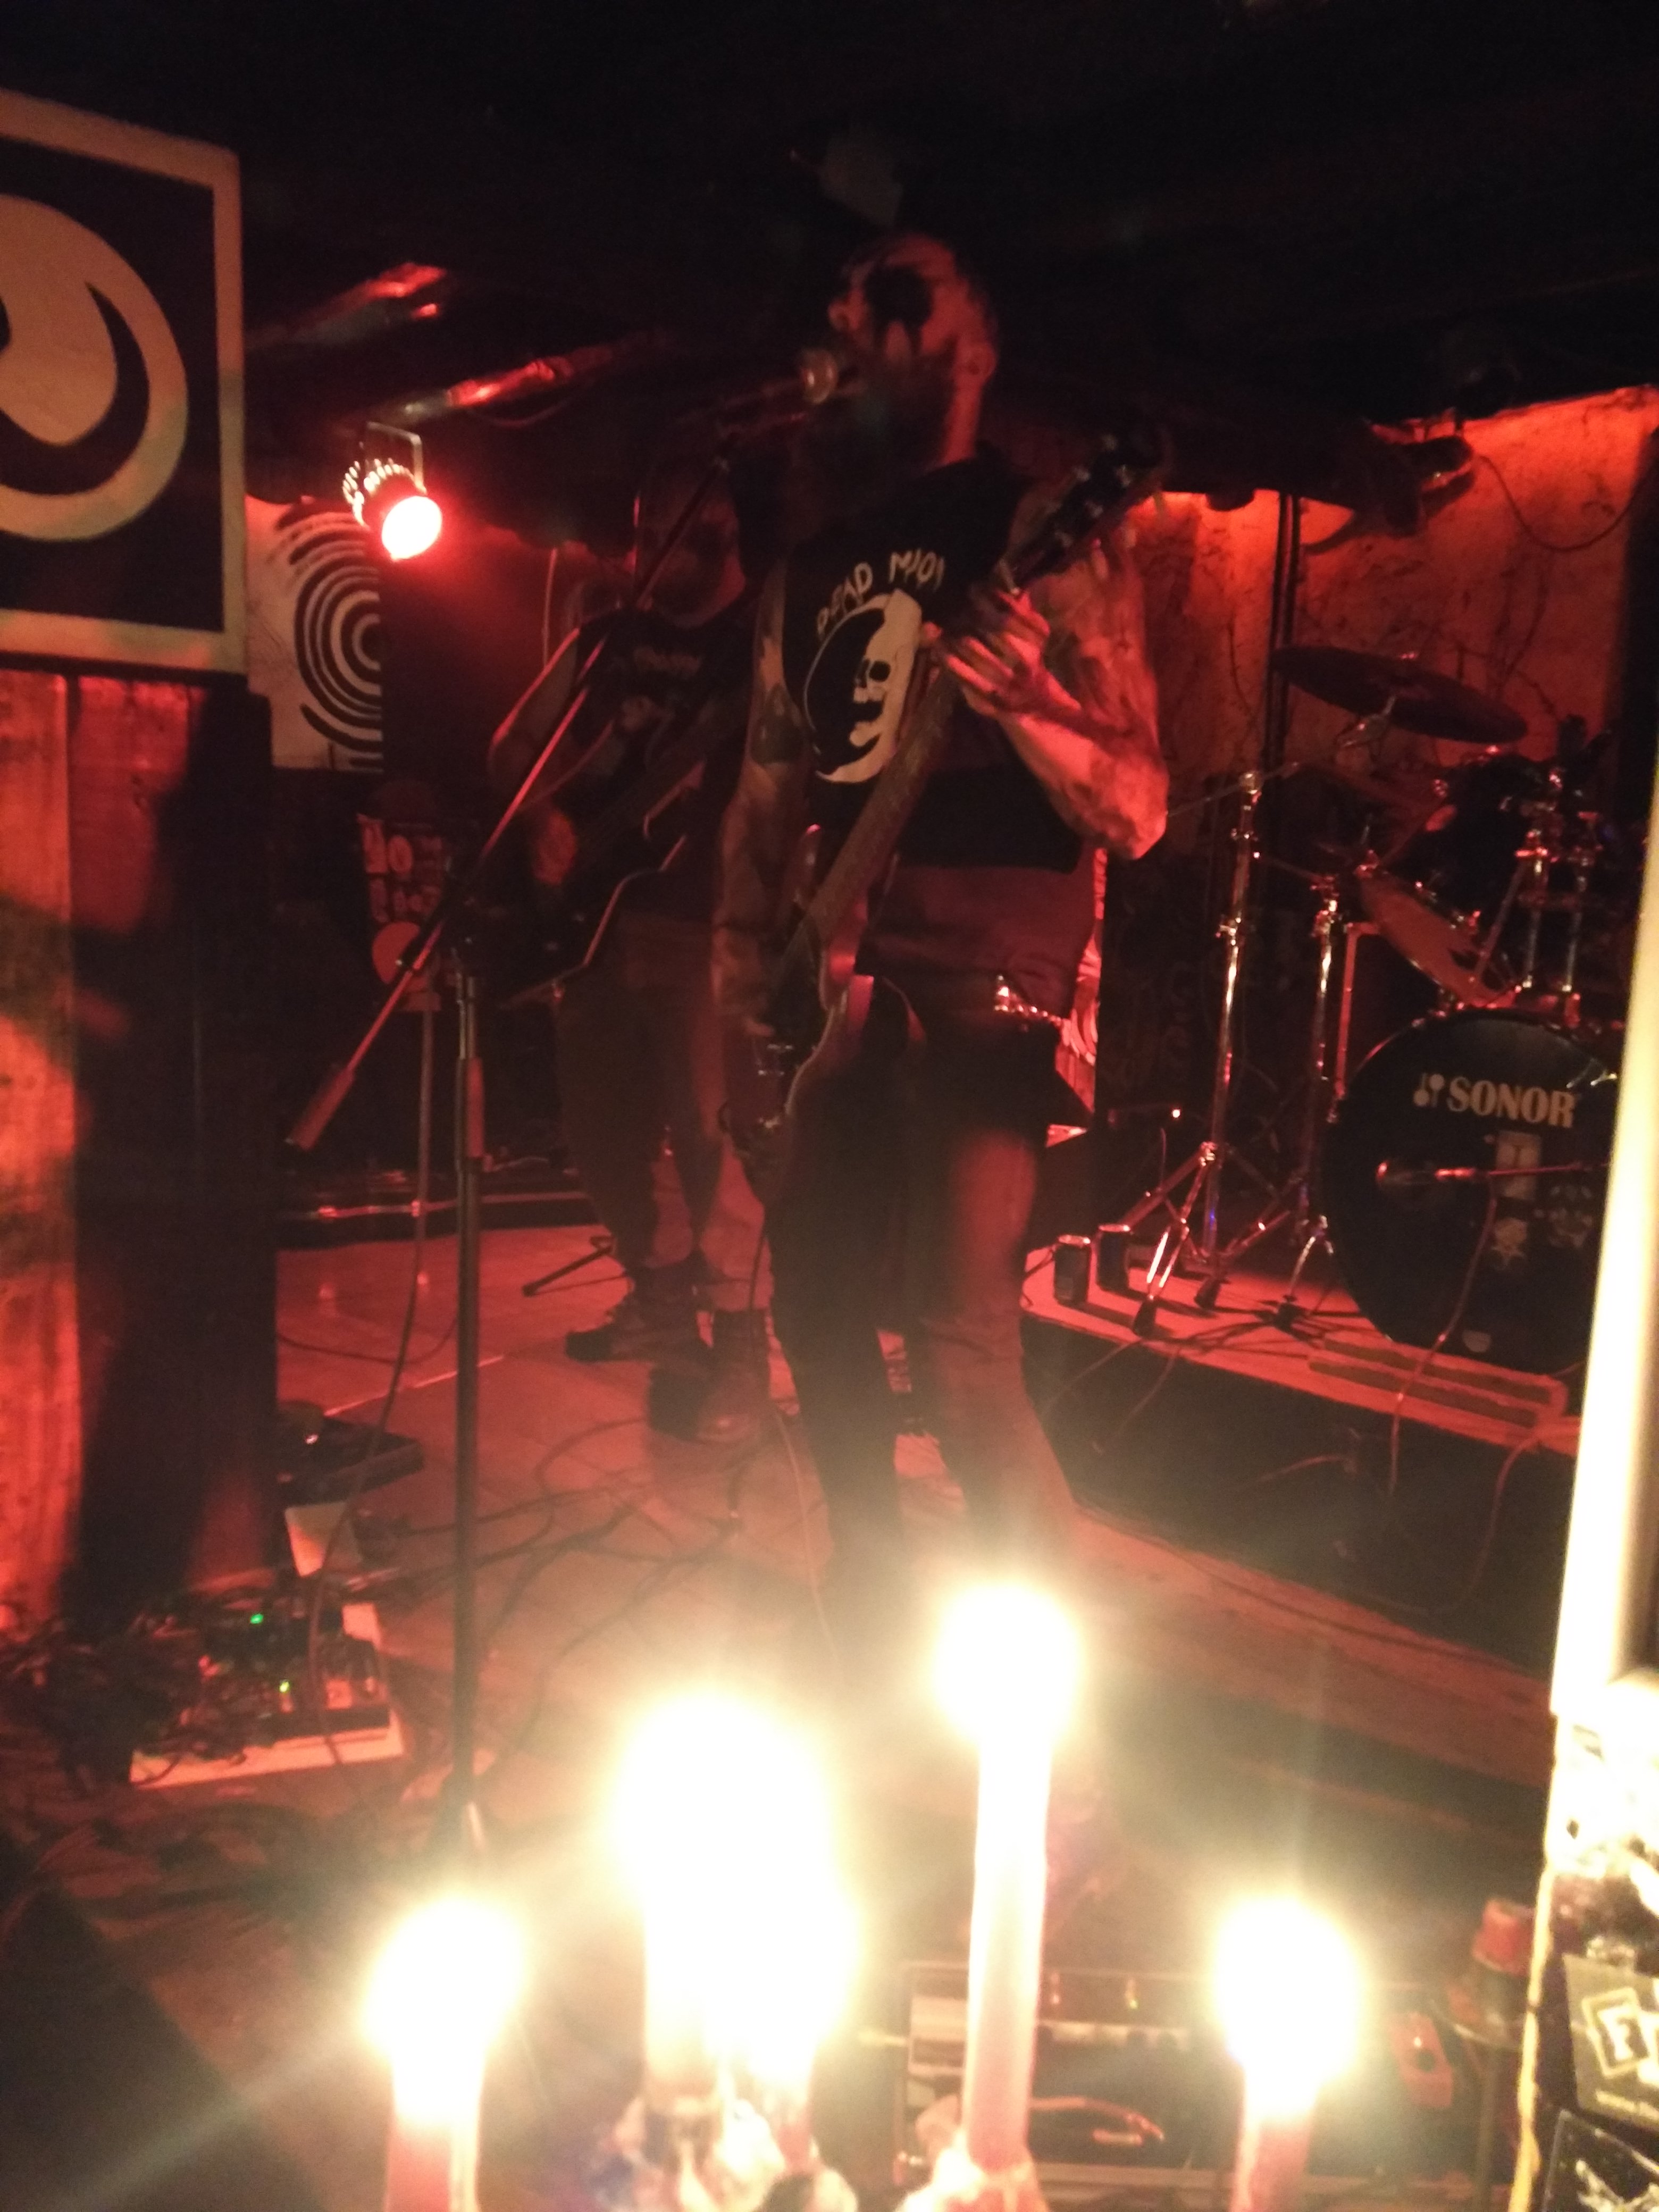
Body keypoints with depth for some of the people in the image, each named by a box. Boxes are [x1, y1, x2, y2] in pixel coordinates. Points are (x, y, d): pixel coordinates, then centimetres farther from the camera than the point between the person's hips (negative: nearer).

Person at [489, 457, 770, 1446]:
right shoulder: (613, 636, 17)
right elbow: (517, 745, 20)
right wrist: (545, 816, 2)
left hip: (701, 916, -6)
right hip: (592, 910, 7)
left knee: (710, 1126, -10)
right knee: (604, 1127, 12)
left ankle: (743, 1344, 3)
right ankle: (663, 1301, 30)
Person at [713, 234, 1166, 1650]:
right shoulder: (816, 565, 17)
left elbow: (1137, 810, -10)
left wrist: (1023, 700, -29)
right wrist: (744, 977, 13)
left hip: (984, 988, -7)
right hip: (844, 984, 7)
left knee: (960, 1352, -13)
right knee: (816, 1307, 11)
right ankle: (876, 1610, 30)